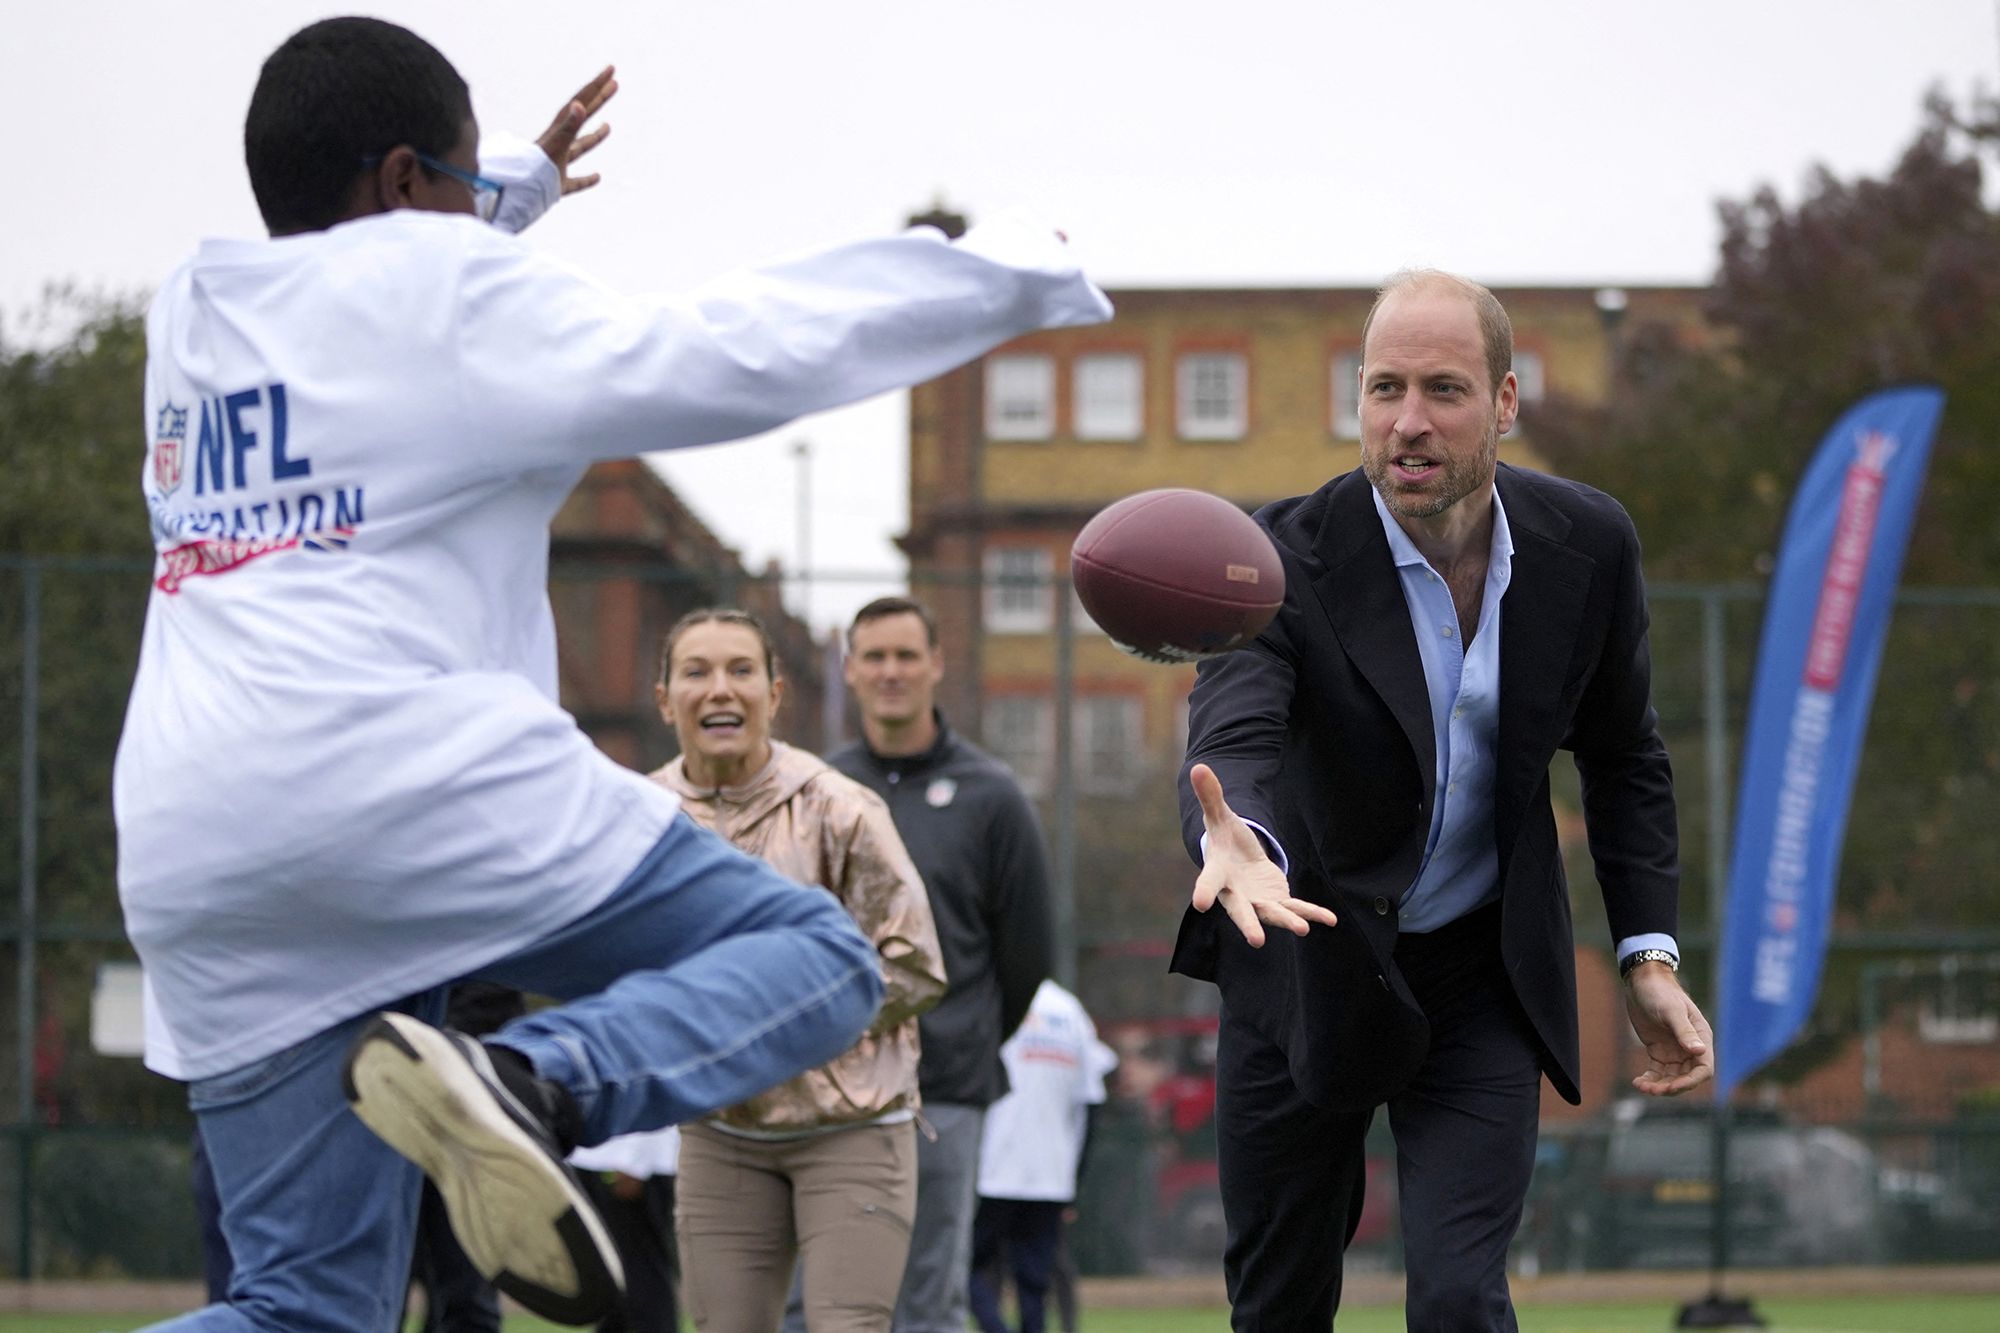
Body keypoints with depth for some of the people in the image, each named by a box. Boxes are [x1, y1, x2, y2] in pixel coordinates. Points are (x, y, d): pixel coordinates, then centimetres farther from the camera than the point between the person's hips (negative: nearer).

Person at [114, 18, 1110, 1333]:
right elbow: (730, 357, -4)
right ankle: (538, 1083, -27)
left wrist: (525, 185, 53)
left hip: (200, 868, 7)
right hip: (414, 779, -7)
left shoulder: (191, 321, 20)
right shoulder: (443, 293, 0)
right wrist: (1011, 273, 6)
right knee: (817, 959, 2)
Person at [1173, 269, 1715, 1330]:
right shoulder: (1286, 557, -21)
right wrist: (1235, 845, -62)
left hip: (1484, 975, 1)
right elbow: (1232, 736, -38)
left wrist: (1648, 956, -3)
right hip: (1309, 967, -1)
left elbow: (1621, 753, 6)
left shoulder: (1586, 544, -10)